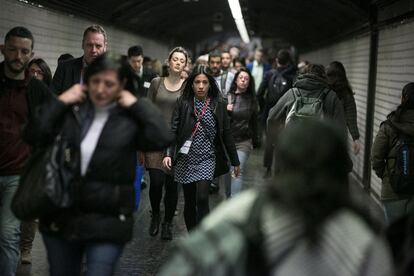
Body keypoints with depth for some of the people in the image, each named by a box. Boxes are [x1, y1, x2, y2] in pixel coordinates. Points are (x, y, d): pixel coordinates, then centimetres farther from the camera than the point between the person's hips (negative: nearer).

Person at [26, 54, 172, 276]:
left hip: (107, 223, -3)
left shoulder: (129, 118, -3)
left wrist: (138, 105, -10)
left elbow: (161, 139, -17)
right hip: (60, 218, 4)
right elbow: (35, 136, -4)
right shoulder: (69, 111, 4)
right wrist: (59, 102, -5)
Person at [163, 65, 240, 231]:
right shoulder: (183, 102, 1)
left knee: (202, 199, -17)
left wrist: (235, 161, 9)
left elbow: (227, 134, 6)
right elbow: (173, 129, -5)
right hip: (186, 158, 1)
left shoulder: (218, 104, 2)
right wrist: (169, 153, -19)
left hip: (207, 158, -1)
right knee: (189, 202, 8)